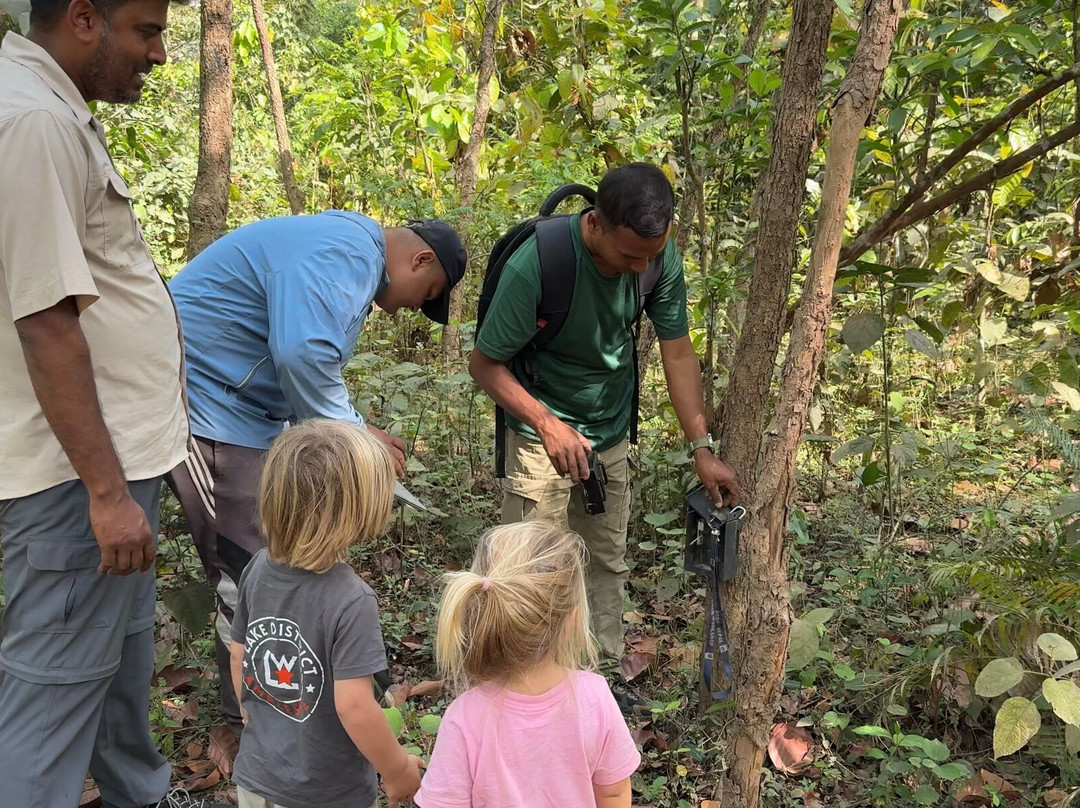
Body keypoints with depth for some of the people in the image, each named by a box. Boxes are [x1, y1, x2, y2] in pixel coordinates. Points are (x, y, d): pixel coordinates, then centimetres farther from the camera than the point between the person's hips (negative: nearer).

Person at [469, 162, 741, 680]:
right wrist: (549, 425, -34)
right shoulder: (535, 265, -30)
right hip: (545, 434, -5)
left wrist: (701, 448, -11)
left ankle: (604, 675, 33)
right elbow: (485, 365, -21)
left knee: (608, 564, 16)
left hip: (611, 433, 5)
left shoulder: (661, 255, -16)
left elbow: (677, 352, -7)